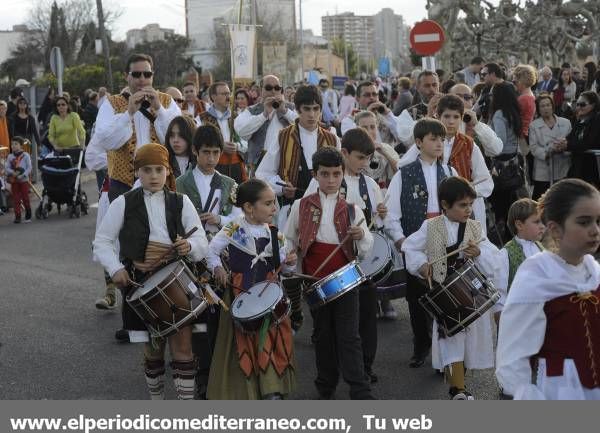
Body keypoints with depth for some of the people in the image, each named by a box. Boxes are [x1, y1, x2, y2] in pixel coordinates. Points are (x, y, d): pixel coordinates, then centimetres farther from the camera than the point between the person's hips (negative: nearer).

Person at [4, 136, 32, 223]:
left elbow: (29, 168, -8)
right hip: (14, 181, 3)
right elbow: (6, 167, -1)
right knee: (16, 199, 1)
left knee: (25, 198, 3)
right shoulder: (10, 156, 5)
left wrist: (21, 175, -19)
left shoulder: (25, 155, -3)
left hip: (24, 180, -3)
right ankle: (17, 217, 4)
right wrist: (13, 173, -20)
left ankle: (28, 216, 18)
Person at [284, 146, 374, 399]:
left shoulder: (351, 210, 3)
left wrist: (361, 235, -19)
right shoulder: (301, 206, 3)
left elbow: (366, 250, 2)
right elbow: (288, 239, 12)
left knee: (349, 337, -5)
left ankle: (361, 393, -4)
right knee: (323, 334, 12)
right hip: (315, 281, 1)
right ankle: (326, 388, 25)